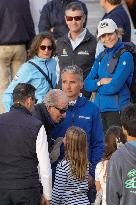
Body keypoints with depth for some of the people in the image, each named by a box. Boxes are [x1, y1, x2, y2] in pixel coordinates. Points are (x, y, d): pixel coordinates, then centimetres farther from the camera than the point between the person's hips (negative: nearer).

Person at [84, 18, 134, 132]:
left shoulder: (125, 56, -9)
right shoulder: (102, 56, 13)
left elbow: (114, 87, -17)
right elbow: (87, 84, 9)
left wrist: (96, 86, -1)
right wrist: (101, 81, -10)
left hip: (117, 110, -7)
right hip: (99, 109, 7)